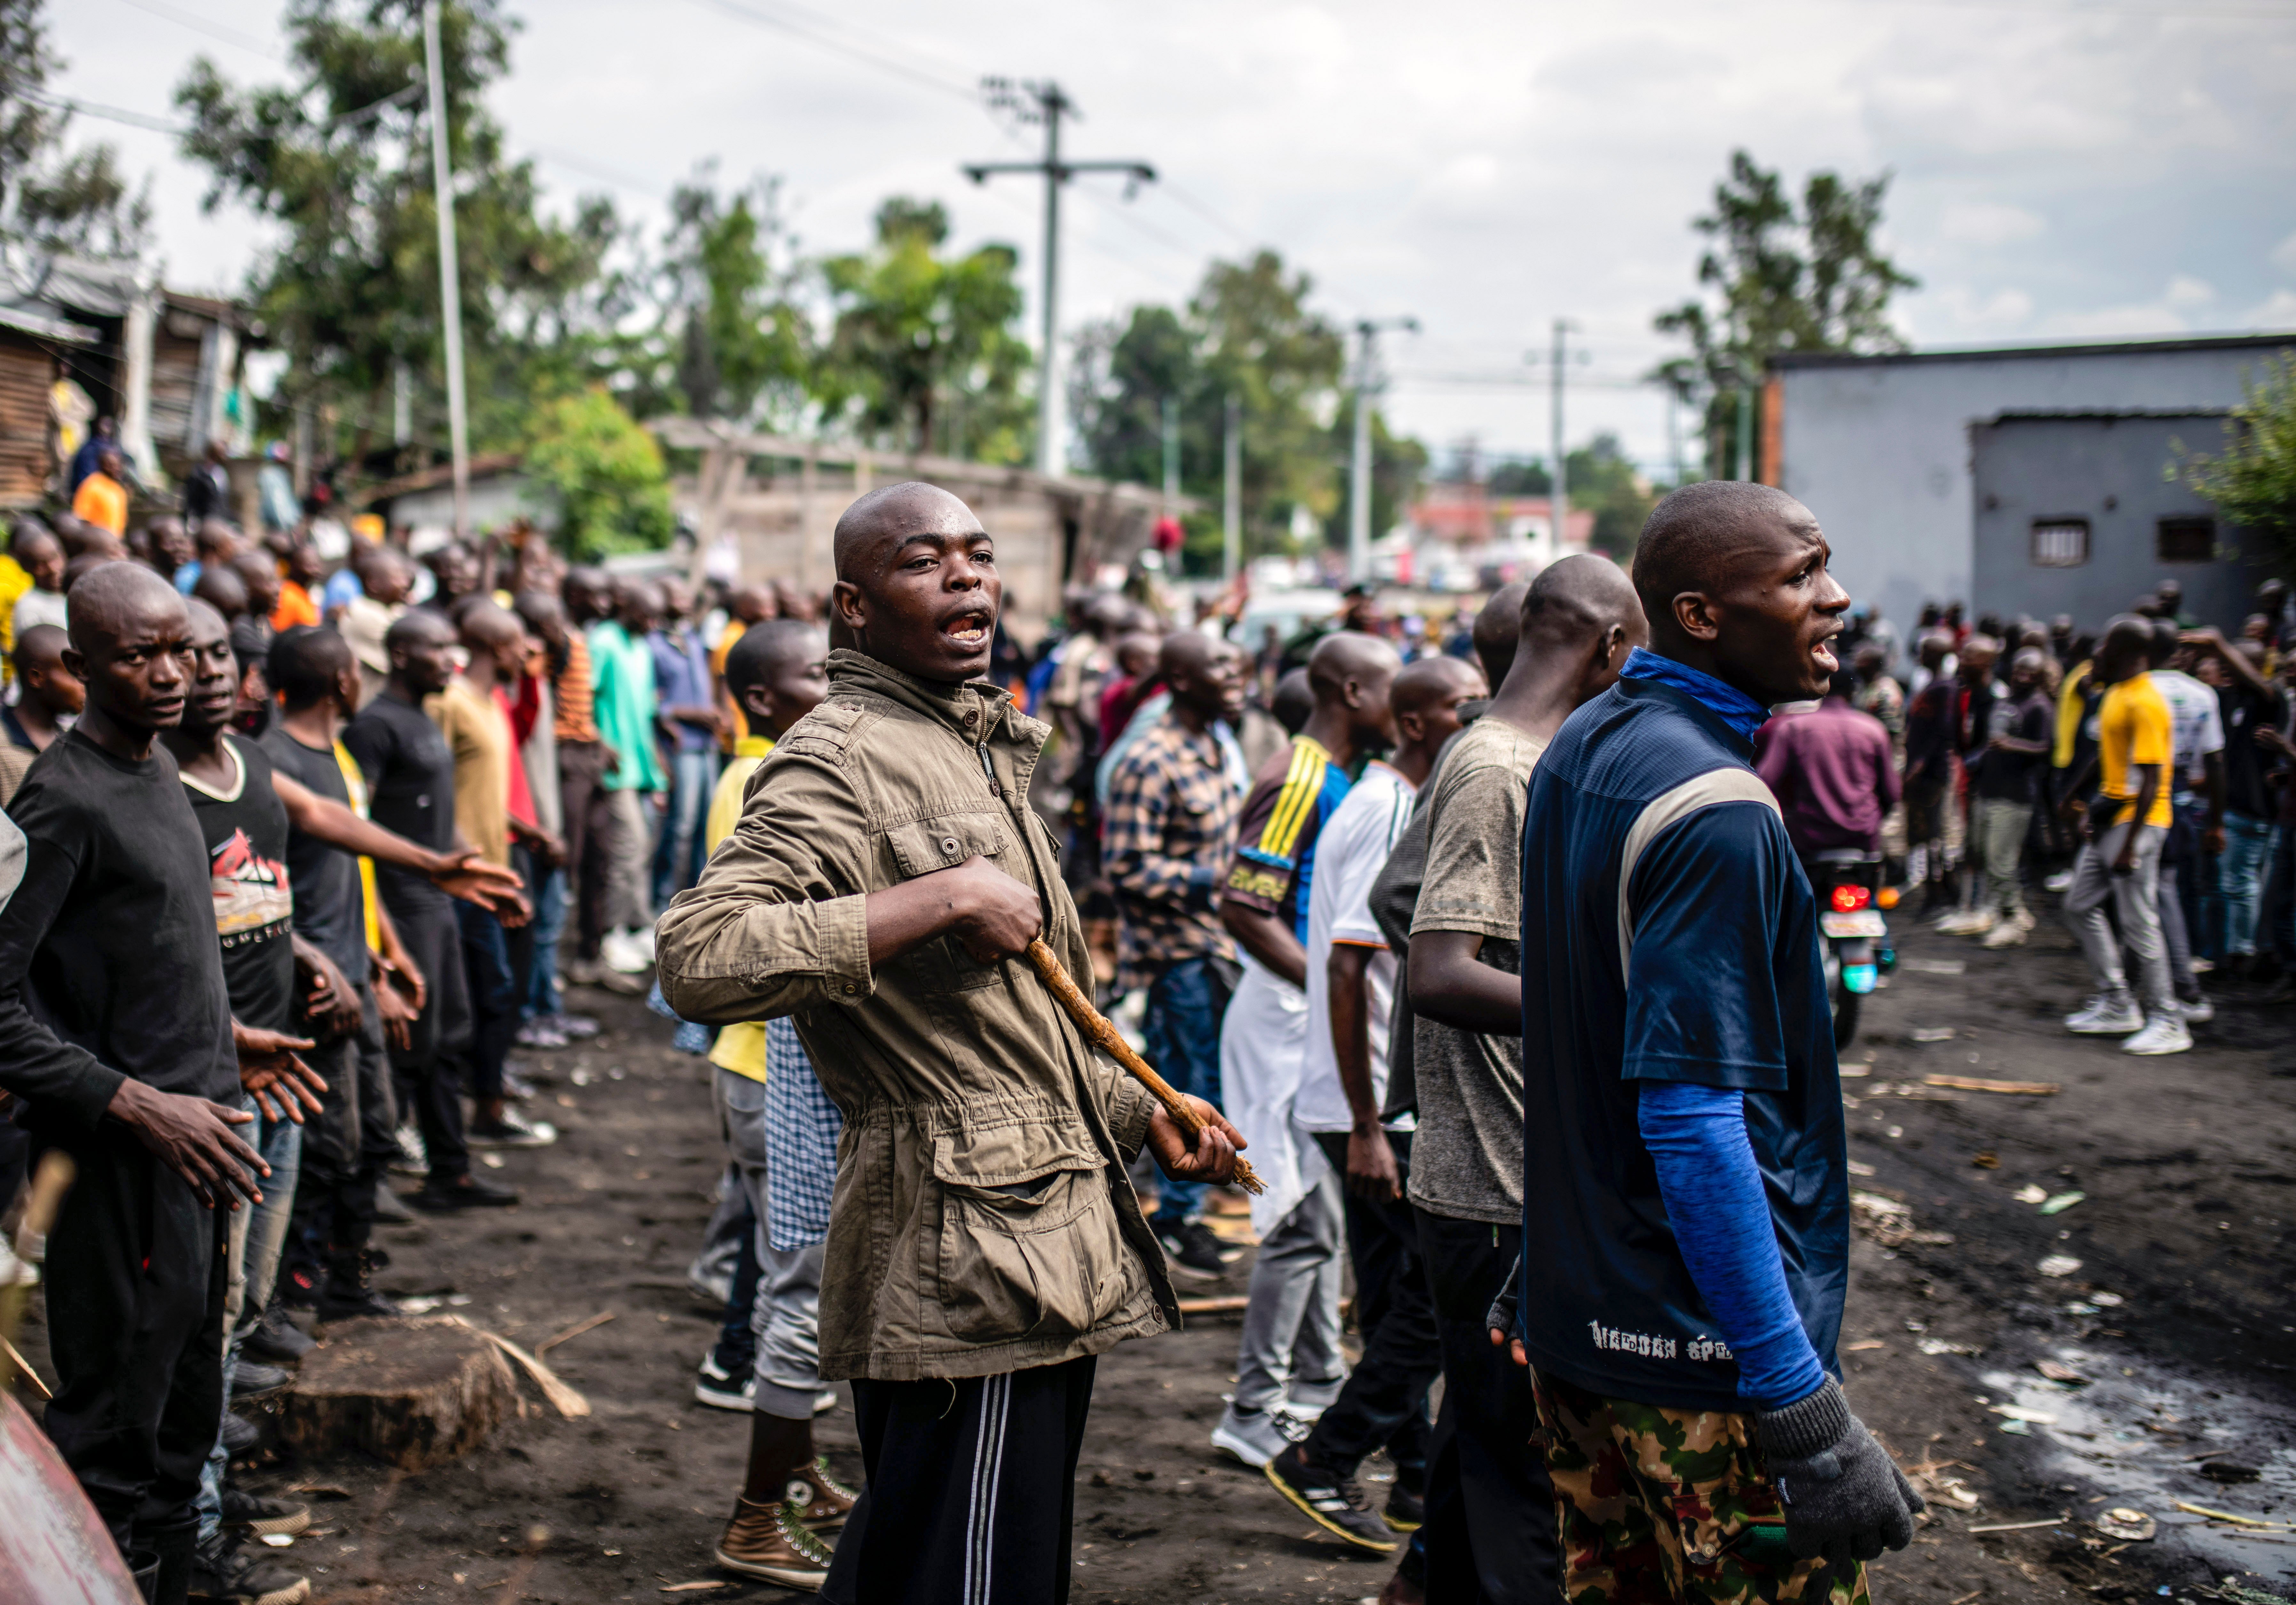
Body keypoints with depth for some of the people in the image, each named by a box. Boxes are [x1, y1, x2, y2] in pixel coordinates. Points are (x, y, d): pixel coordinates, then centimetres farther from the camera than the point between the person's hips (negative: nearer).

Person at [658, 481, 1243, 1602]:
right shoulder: (840, 761, -12)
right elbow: (698, 959, -28)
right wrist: (941, 898, -25)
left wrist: (1140, 1113, 19)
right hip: (966, 1267, -10)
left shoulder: (980, 753, 20)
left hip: (1040, 1248, 10)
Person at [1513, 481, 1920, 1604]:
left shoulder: (1583, 747, 10)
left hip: (1573, 1312, 9)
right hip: (1701, 1349, -9)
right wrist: (1806, 1414, -25)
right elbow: (1691, 1118, -26)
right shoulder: (1714, 808, -21)